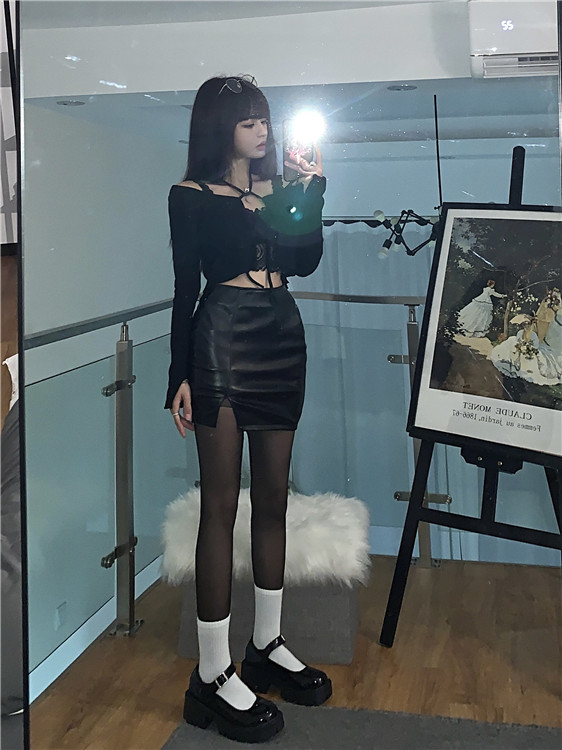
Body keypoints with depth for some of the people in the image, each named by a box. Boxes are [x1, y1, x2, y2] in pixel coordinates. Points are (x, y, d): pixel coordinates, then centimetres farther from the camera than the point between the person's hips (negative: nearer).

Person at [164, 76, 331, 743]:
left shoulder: (280, 189, 16)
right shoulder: (192, 195, 2)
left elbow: (305, 260, 4)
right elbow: (184, 286, -2)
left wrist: (310, 192, -4)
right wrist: (179, 375, -7)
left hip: (281, 338, 6)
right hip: (223, 341, -6)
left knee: (274, 497, 9)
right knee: (221, 503, -7)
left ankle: (268, 645, 22)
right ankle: (213, 676, -1)